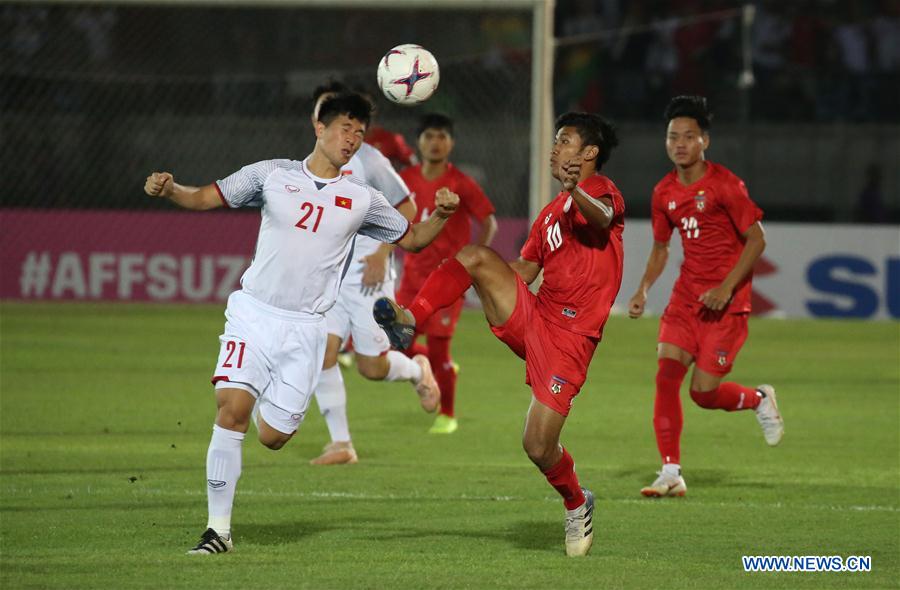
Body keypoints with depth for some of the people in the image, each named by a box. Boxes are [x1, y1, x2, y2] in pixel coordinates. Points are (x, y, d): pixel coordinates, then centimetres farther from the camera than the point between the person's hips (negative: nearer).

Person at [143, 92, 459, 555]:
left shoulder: (361, 200, 8)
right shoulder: (273, 175, 5)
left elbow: (412, 239, 18)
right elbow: (204, 198, 7)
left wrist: (441, 215, -2)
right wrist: (168, 189, -13)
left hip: (304, 327, 1)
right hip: (253, 312, -1)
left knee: (272, 437, -4)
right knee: (232, 410, -19)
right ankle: (218, 529, -12)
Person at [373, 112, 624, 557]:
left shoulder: (600, 189, -3)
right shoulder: (552, 212, 24)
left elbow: (602, 218, -29)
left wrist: (574, 190, -51)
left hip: (568, 337, -7)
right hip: (530, 318, 7)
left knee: (539, 447, -9)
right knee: (476, 256, -19)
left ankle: (576, 505, 20)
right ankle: (408, 322, -24)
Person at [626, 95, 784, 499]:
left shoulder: (725, 185, -12)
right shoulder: (664, 193, 6)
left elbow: (757, 239, -11)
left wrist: (726, 288, -18)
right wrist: (643, 290, 4)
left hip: (726, 303, -5)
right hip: (686, 296, 5)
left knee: (704, 393, -8)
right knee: (666, 377, -11)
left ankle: (760, 400, 25)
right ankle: (671, 474, -5)